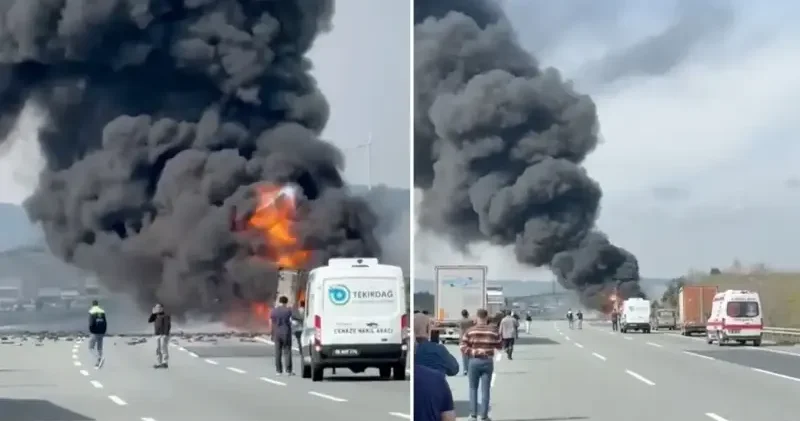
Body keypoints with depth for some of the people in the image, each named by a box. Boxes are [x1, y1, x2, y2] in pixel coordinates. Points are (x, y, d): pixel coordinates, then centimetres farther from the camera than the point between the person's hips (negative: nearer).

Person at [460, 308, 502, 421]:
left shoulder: (470, 331, -3)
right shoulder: (493, 331, -2)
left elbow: (463, 347, -9)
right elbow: (499, 346, 9)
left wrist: (473, 352, -7)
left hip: (474, 361, 0)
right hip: (488, 362, 0)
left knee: (473, 388, 13)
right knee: (485, 390, 6)